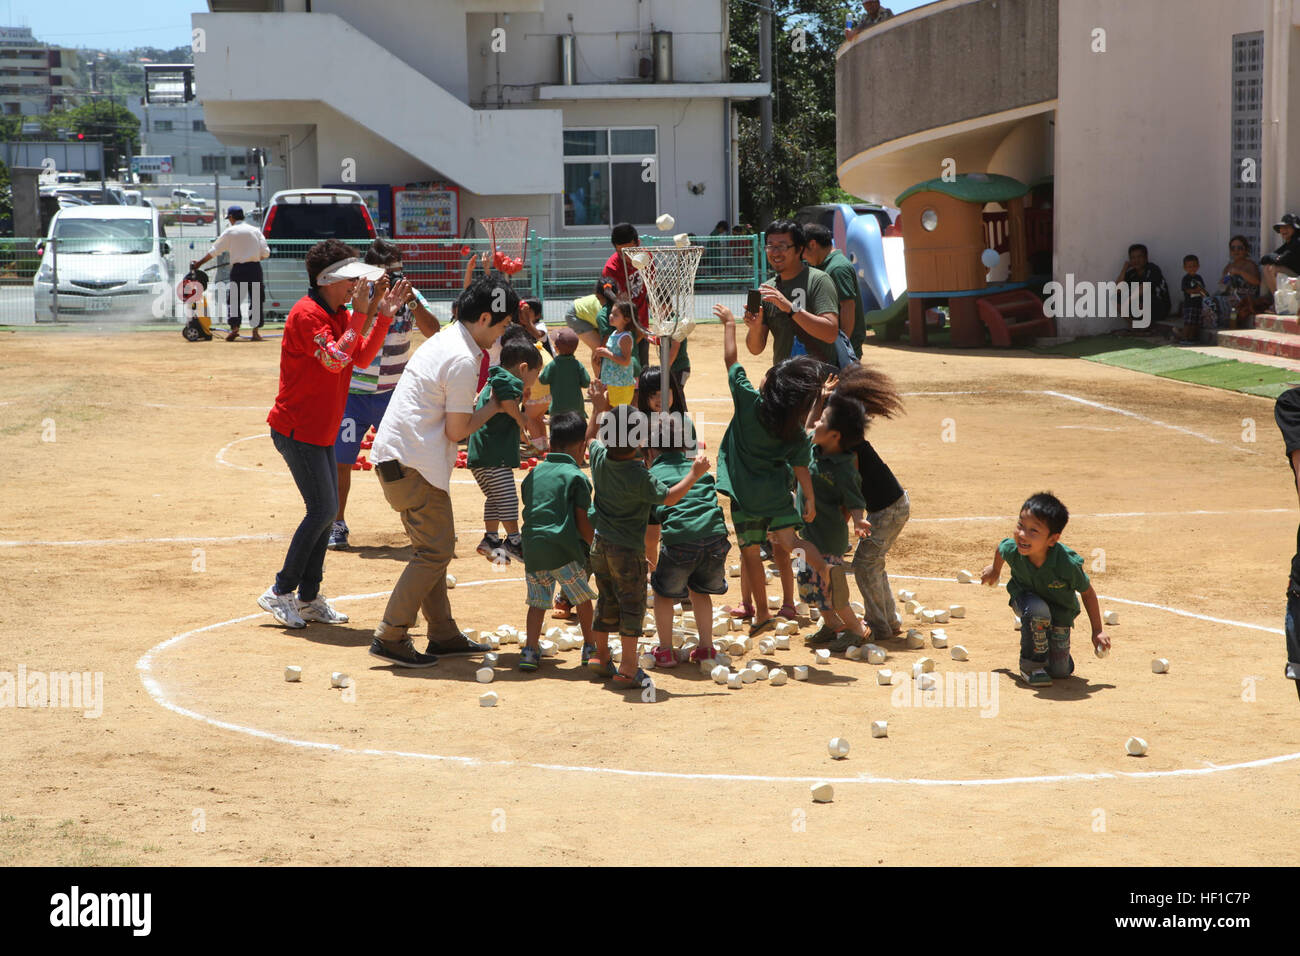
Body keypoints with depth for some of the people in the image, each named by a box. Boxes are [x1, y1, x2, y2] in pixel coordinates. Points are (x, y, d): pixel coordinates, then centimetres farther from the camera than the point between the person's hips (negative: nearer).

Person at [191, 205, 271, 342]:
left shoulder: (229, 232, 1)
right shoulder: (255, 230, 7)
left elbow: (214, 251, 4)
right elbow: (265, 253, 3)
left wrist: (199, 262, 14)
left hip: (238, 269, -2)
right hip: (255, 268, 2)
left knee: (233, 299, 6)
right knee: (256, 300, 7)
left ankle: (235, 327, -11)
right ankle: (255, 331, 2)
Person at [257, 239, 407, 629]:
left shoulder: (338, 314, 13)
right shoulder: (306, 314, -17)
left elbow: (362, 357, 9)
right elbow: (336, 359, -26)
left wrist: (383, 315, -1)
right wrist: (361, 313, -25)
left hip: (321, 430, 10)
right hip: (297, 428, -10)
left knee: (326, 511, 9)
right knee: (322, 510, -10)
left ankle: (309, 598, 14)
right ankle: (280, 592, -2)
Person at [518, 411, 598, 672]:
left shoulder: (533, 474, 16)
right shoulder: (576, 477, -1)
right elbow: (582, 522, -3)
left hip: (532, 549, 5)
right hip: (563, 550, -5)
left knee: (538, 602, 12)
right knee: (582, 598, 13)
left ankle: (530, 649, -1)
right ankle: (590, 648, 21)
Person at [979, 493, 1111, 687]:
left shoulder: (1068, 564, -36)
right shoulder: (1012, 549, -30)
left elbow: (1087, 592, -18)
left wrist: (1097, 631, -12)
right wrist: (994, 570, 19)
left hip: (1059, 610, 0)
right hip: (1025, 596, 0)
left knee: (1060, 671, 2)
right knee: (1037, 610, -38)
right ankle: (1030, 664, -15)